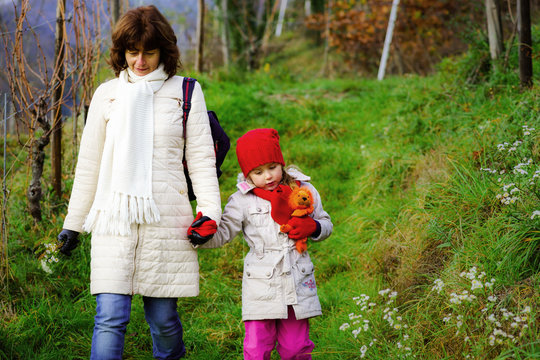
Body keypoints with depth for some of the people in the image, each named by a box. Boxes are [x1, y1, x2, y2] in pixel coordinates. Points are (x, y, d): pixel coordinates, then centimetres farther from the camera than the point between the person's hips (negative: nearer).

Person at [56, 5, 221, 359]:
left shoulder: (186, 92, 6)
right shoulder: (107, 94, 10)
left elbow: (201, 157, 6)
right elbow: (89, 164, 15)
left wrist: (210, 211, -7)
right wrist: (73, 223, 16)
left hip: (167, 220, -1)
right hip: (114, 220, 1)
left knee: (163, 317, 5)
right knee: (110, 317, -8)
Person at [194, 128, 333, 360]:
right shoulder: (242, 201, 0)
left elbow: (325, 225, 16)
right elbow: (223, 233, -2)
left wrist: (311, 227, -6)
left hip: (297, 283, 1)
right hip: (260, 286, -1)